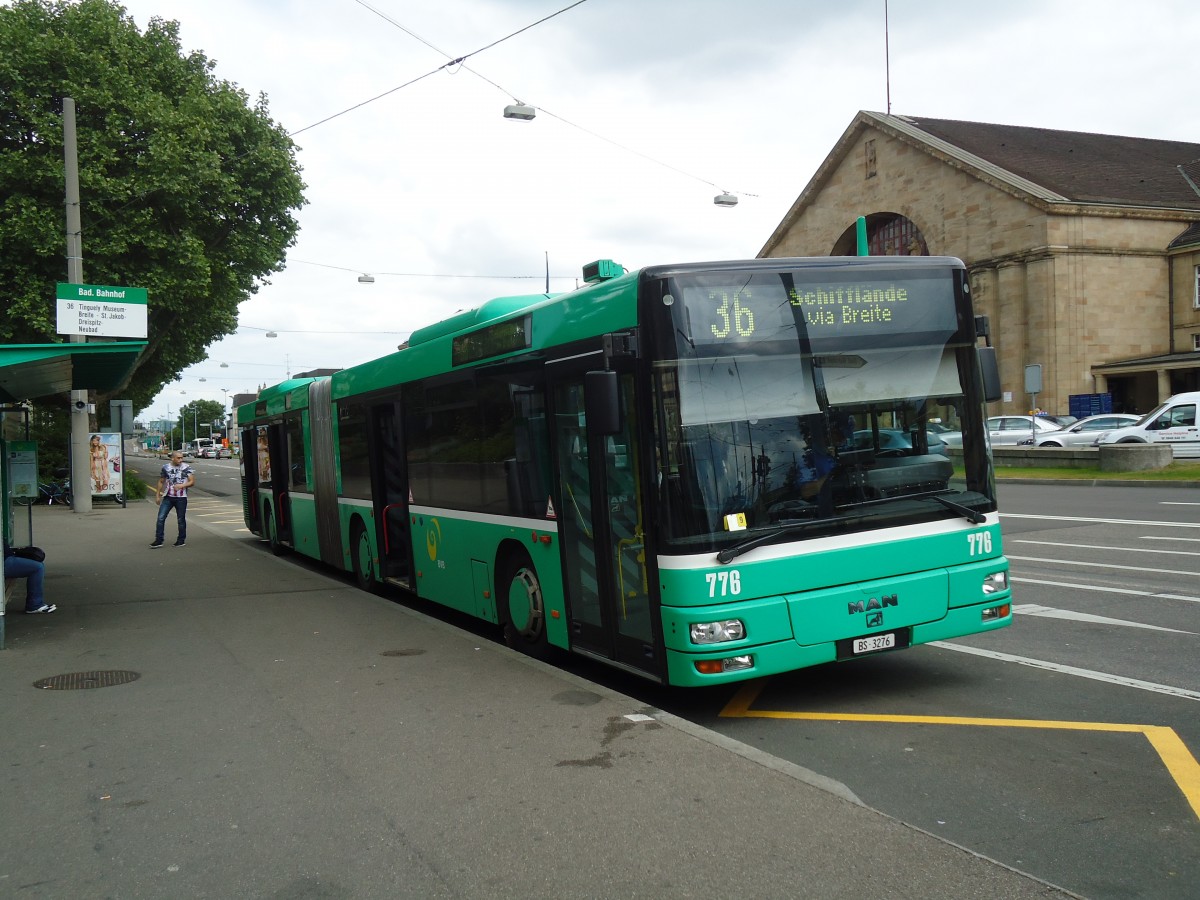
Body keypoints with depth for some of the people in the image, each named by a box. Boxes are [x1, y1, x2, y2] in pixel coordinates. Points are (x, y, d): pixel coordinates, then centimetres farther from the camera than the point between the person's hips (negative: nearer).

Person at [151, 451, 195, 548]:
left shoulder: (186, 468, -1)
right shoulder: (166, 468, 5)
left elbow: (192, 481, -4)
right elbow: (161, 482, 15)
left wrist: (182, 485, -20)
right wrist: (157, 495, 12)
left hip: (181, 498, -2)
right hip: (168, 497, 2)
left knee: (181, 519, 5)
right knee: (161, 518, -5)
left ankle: (181, 540, 18)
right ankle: (158, 540, 0)